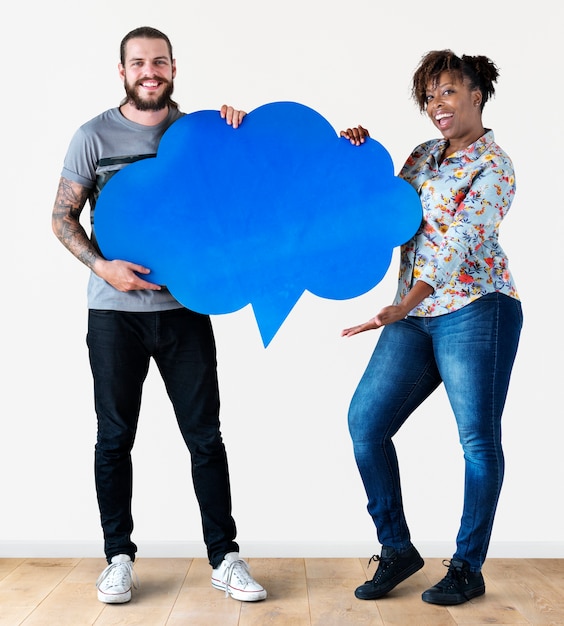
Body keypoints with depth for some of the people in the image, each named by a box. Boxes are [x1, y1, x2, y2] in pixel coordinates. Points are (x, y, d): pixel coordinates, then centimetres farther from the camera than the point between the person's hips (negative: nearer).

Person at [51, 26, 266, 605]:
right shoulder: (95, 136, 3)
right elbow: (63, 217, 3)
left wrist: (238, 133, -6)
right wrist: (102, 266, -14)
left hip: (185, 307, 1)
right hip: (115, 312, -1)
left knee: (205, 436, 3)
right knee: (115, 437, 6)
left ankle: (224, 558, 14)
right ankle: (119, 557, 21)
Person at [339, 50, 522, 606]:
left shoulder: (493, 167, -5)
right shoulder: (422, 156, 17)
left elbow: (457, 245, -17)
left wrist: (401, 308, -27)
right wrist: (362, 159, 7)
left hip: (475, 309, -7)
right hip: (415, 316, 7)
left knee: (478, 439, 0)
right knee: (365, 420, 0)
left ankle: (468, 568, 17)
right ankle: (397, 549, 15)